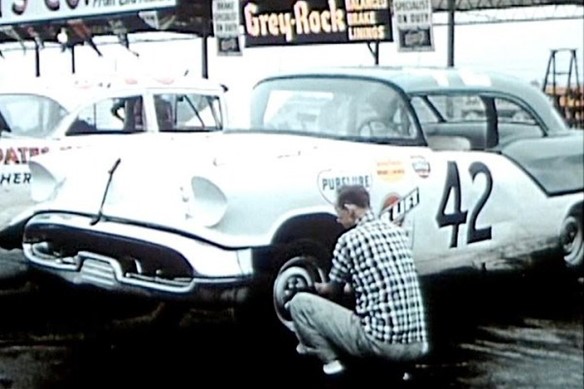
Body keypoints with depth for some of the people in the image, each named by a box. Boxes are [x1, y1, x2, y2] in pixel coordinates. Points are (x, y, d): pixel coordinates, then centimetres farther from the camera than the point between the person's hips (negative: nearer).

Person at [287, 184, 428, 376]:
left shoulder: (349, 239, -5)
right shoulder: (397, 231, 14)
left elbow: (334, 292, 11)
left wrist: (320, 288, 33)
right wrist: (351, 286, 42)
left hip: (381, 342, -6)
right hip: (416, 346, 6)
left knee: (300, 302, 3)